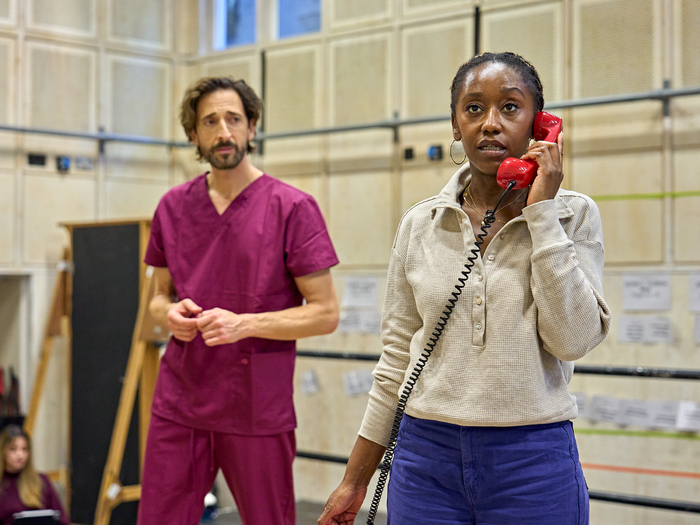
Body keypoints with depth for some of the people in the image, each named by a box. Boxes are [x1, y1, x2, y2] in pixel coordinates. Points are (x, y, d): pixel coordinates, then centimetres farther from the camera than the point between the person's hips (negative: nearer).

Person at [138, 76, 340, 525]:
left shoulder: (292, 207, -6)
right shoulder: (173, 206, 9)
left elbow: (325, 313, -7)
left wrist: (244, 324, -19)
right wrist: (169, 313, -5)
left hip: (258, 412, -3)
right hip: (178, 404, 4)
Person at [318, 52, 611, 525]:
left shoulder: (574, 215, -2)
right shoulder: (420, 224, 3)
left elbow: (574, 339, -15)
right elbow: (398, 359, 8)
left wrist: (542, 211, -14)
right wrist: (355, 481, 10)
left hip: (533, 464, -2)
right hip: (427, 457, 2)